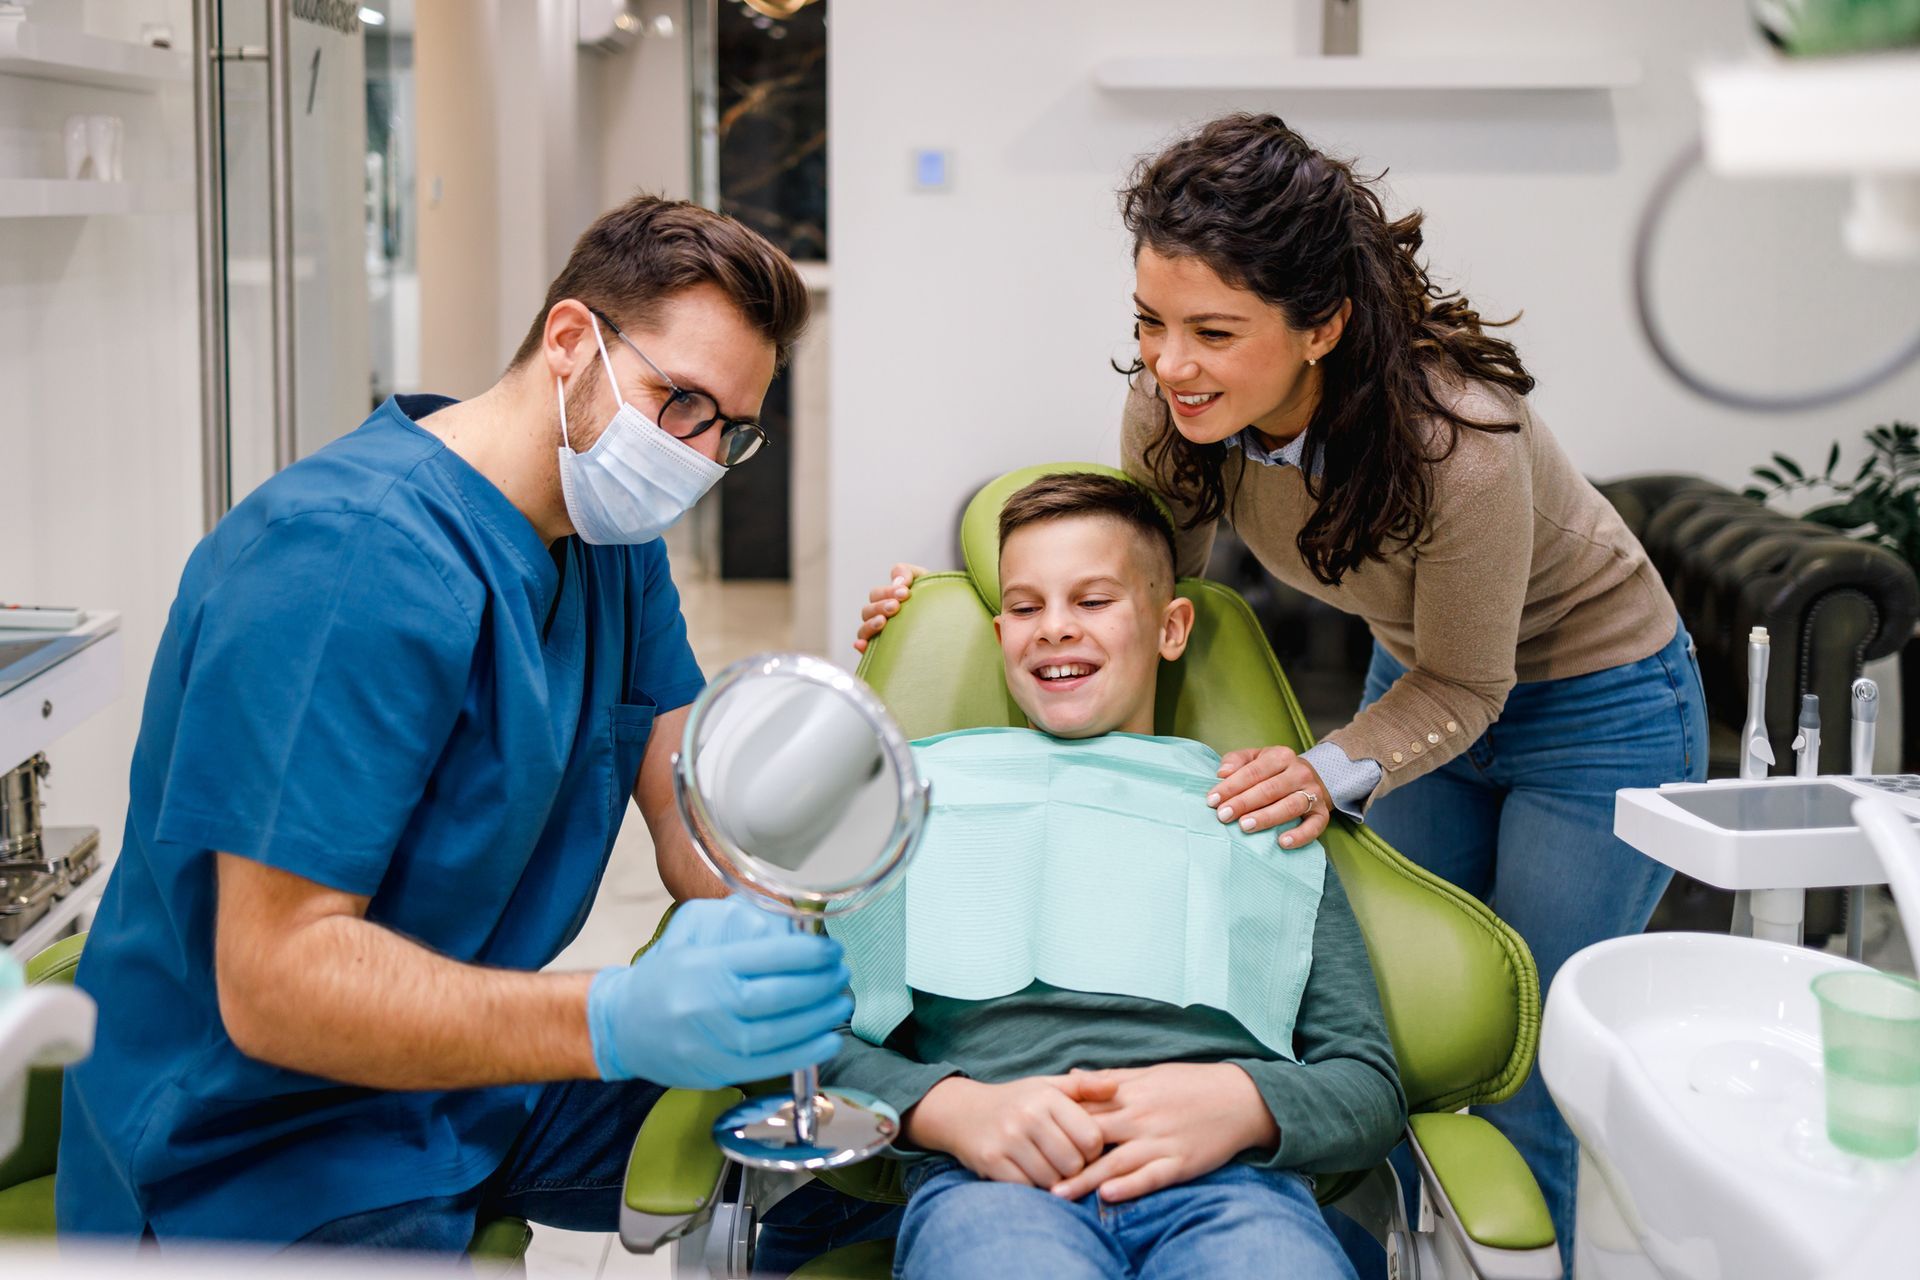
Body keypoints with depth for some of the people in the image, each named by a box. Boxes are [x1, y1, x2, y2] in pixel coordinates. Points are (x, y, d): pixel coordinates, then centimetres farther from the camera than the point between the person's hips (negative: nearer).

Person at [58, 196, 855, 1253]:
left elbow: (698, 823, -1)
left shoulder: (613, 543, 5)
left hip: (484, 1084, 8)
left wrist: (799, 911, -25)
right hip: (272, 1152, -8)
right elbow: (274, 977, -30)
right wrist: (619, 1019, -43)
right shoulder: (353, 555, -26)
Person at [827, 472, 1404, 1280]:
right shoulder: (928, 795, 24)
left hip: (1226, 1183, 2)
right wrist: (951, 1108, -8)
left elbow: (1370, 1085, 18)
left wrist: (1241, 1103, -6)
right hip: (991, 1178, -1)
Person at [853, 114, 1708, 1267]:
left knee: (1524, 1084, 3)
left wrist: (1333, 771, -38)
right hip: (1418, 680, 5)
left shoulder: (1457, 442, -39)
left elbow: (1463, 689, -22)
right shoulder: (1178, 400, -23)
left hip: (1598, 706, -5)